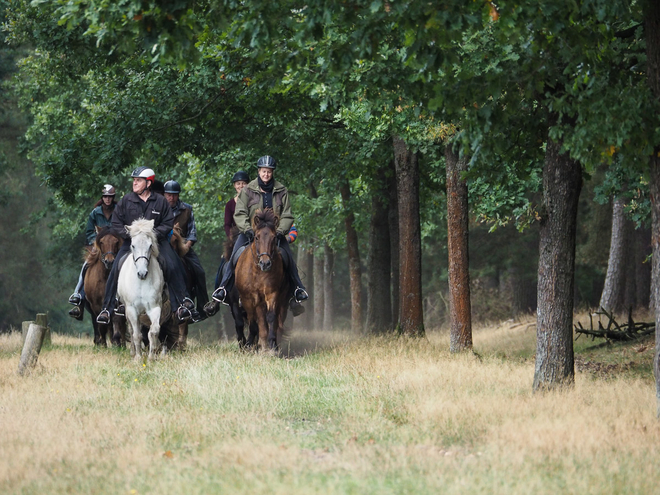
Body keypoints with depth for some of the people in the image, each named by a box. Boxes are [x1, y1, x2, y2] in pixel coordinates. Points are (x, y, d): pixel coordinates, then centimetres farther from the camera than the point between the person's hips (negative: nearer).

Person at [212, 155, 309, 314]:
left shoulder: (281, 191, 3)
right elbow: (240, 213, -6)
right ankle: (223, 288, -11)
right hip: (250, 232, -1)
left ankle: (297, 289, 3)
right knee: (235, 256, -17)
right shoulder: (248, 190, -1)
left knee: (289, 257, -11)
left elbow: (287, 216, 1)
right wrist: (247, 230, -22)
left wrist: (280, 231, -17)